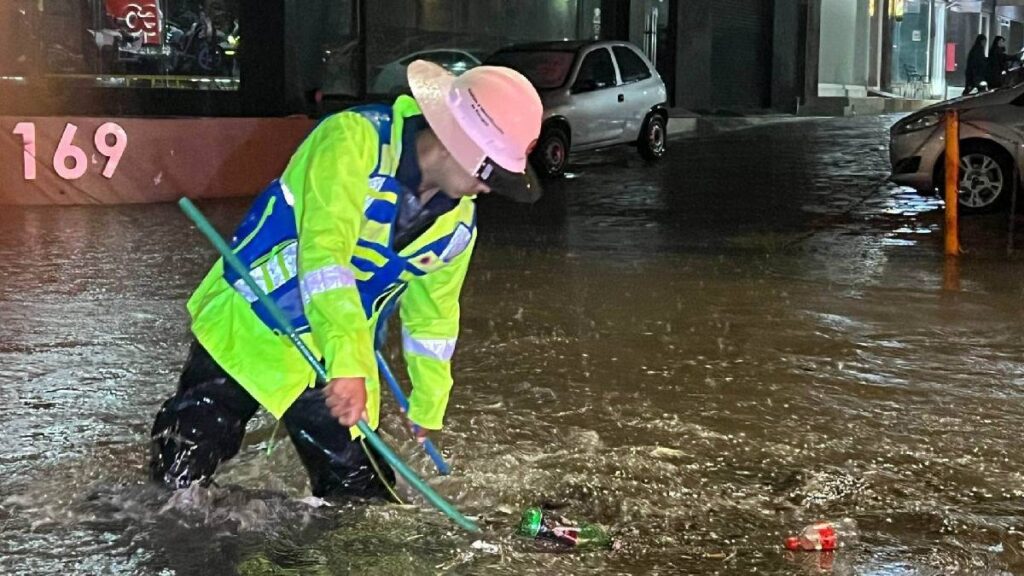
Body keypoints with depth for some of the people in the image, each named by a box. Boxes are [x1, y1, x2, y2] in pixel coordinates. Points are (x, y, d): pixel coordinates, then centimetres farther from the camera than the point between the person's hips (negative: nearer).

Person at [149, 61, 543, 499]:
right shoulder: (354, 141, -24)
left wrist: (428, 407, 27)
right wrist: (348, 363, -45)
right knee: (179, 482, -2)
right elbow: (323, 249, -36)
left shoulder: (457, 224, -1)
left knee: (362, 498, 3)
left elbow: (432, 315, 16)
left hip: (339, 365, 6)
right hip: (246, 331, -5)